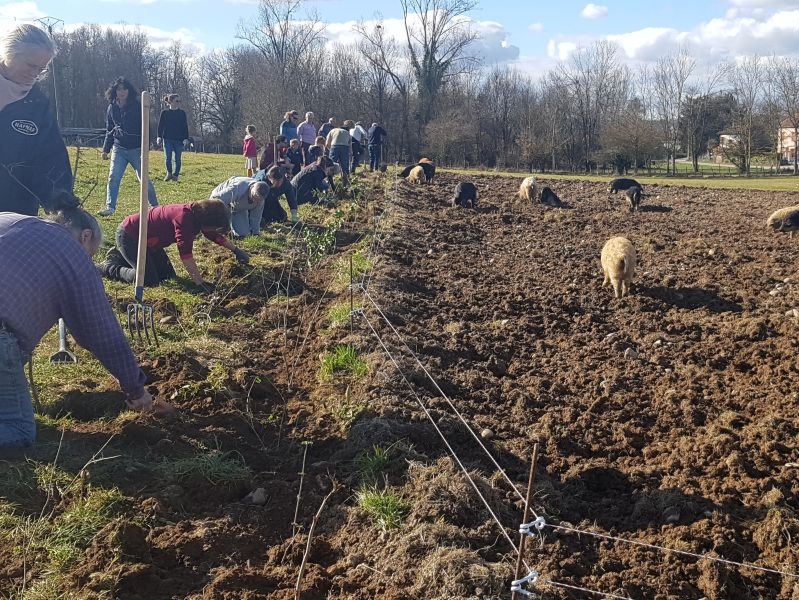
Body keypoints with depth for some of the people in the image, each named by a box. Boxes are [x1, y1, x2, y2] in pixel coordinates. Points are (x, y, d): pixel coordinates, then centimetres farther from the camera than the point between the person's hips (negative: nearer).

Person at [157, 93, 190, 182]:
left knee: (177, 159, 2)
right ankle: (169, 173, 13)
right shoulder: (164, 112, 4)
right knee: (167, 158, -7)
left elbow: (185, 127, 4)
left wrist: (186, 139, -4)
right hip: (167, 139, 0)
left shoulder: (182, 113, 5)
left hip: (179, 140, 0)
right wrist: (159, 137, -6)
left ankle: (175, 175, 14)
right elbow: (160, 126, 5)